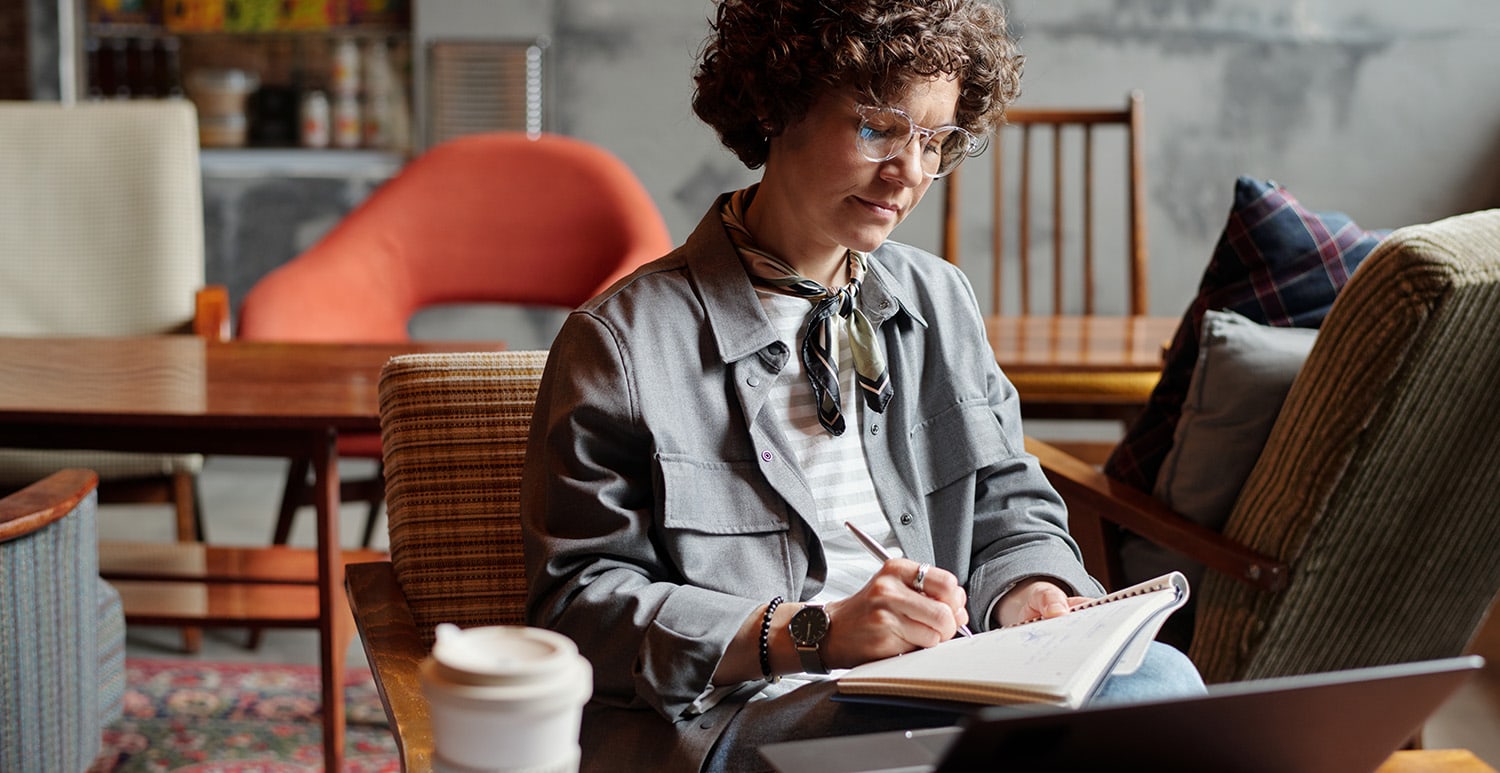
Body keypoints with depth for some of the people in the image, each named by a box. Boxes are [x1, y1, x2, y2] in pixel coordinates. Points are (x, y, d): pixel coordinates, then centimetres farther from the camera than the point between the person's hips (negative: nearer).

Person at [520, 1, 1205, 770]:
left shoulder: (939, 301, 18)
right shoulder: (621, 340, -4)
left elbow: (1008, 506, 22)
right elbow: (581, 605, -8)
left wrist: (1030, 597, -4)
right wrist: (814, 633, -19)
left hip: (949, 694, 7)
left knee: (1154, 675, -24)